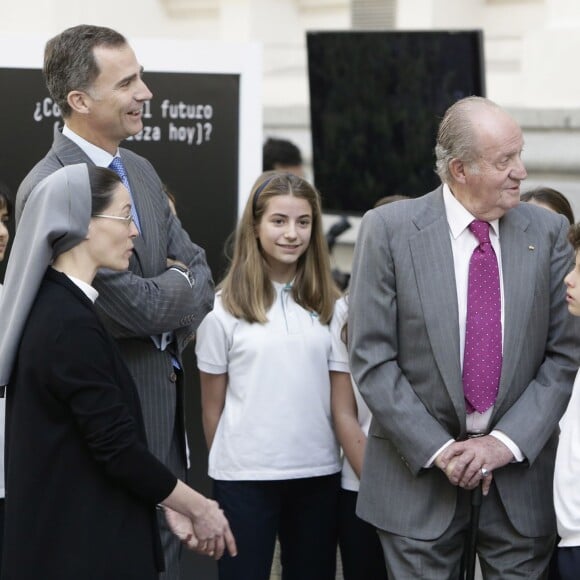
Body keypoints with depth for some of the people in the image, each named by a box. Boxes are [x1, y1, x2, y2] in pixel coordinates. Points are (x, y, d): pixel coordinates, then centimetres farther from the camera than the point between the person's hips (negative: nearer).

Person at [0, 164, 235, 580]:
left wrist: (170, 506, 10)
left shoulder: (53, 307, 9)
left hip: (65, 535, 9)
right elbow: (117, 448, -20)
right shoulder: (71, 325, -20)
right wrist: (199, 508, -8)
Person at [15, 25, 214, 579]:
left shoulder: (139, 169, 10)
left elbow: (198, 269, 10)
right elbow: (131, 304, -22)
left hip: (166, 405, 8)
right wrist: (180, 291, -3)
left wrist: (167, 310, -9)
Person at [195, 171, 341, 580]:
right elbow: (212, 405, 5)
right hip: (246, 477, -3)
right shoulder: (224, 309, -2)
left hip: (319, 472, 3)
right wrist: (227, 462, 8)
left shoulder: (329, 306, 6)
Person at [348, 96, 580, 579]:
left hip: (520, 468, 2)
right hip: (420, 467, -1)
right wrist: (438, 449, -11)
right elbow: (371, 357, -7)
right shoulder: (389, 230, -5)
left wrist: (507, 442, -9)